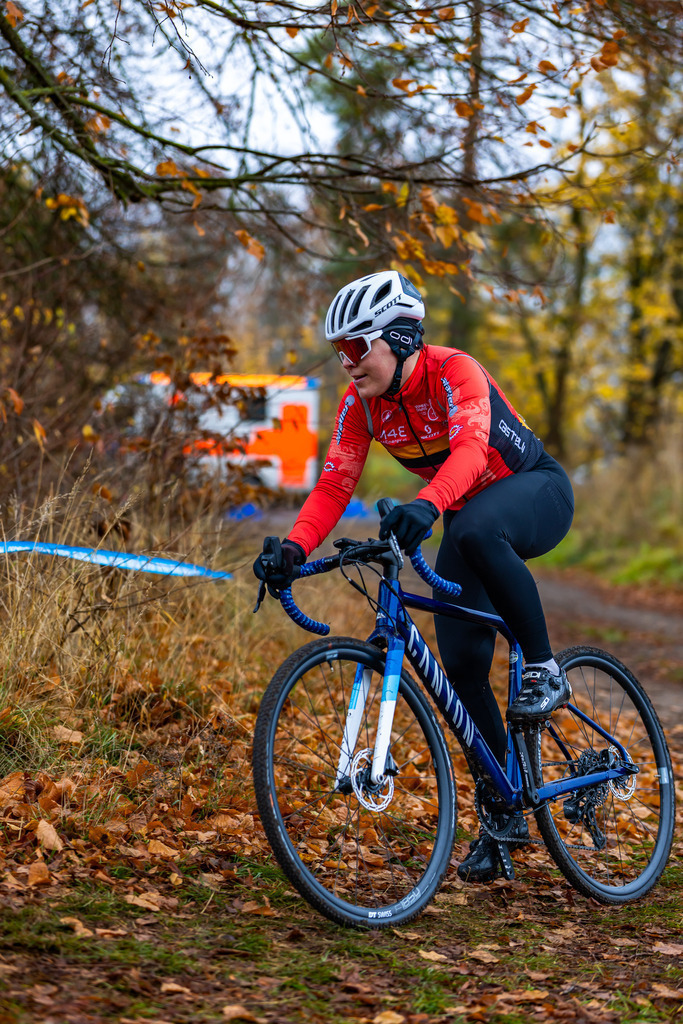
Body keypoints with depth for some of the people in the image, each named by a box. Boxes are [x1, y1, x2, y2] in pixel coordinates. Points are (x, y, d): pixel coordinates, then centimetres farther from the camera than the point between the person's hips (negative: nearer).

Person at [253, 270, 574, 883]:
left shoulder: (454, 372, -27)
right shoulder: (361, 404, -9)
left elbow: (469, 448, -44)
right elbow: (335, 484, -13)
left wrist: (426, 505, -63)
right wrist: (294, 546, -30)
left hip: (537, 493, -6)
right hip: (467, 517, 6)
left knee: (475, 528, -42)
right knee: (461, 665, -5)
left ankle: (544, 671, -24)